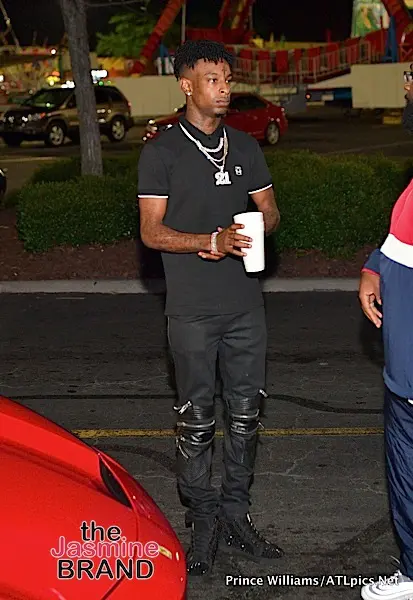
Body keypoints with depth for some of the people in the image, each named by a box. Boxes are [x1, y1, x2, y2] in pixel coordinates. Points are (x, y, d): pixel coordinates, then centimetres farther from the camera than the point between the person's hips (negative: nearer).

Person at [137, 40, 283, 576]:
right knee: (197, 421, 2)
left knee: (246, 415, 9)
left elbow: (270, 212, 16)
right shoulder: (161, 152, -3)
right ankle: (203, 519, 14)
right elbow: (152, 232, -7)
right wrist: (212, 240, -21)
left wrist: (237, 239, -6)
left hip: (246, 305, 5)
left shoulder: (246, 147, 11)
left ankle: (235, 512, 22)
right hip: (192, 310, -4)